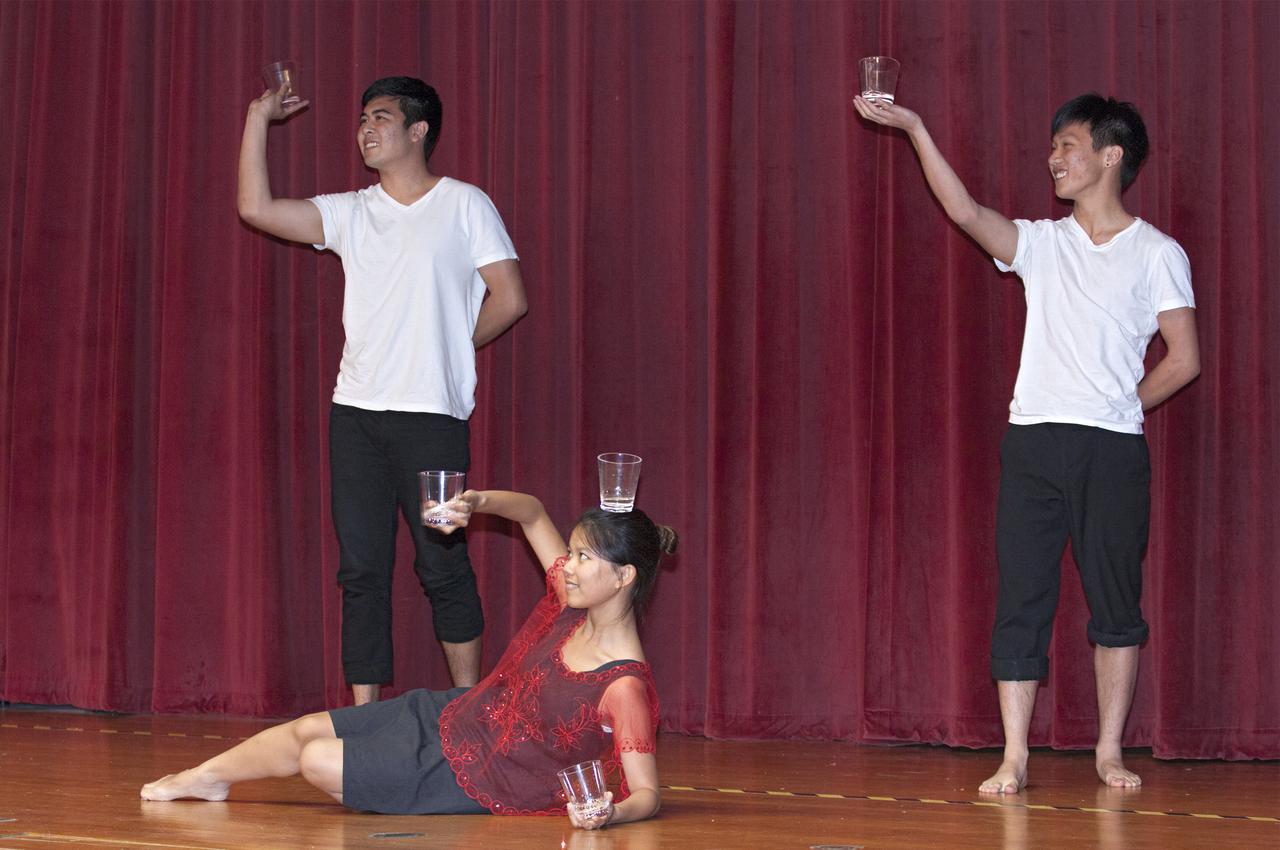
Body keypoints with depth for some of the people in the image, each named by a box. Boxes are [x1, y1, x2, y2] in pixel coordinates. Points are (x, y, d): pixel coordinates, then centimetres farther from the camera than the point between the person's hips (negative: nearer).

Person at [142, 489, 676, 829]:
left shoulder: (623, 686, -31)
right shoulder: (572, 605, -10)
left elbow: (647, 793, -32)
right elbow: (533, 514, 4)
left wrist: (611, 813, -53)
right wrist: (479, 503, -14)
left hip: (468, 780, -7)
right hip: (452, 718, 7)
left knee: (317, 761, 0)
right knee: (307, 729, 11)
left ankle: (211, 775, 33)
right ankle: (205, 777, 40)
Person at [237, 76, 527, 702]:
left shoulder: (464, 205, 2)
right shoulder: (350, 213, 13)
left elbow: (509, 299, 1)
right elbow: (256, 208, 5)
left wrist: (450, 347, 7)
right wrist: (258, 119, 6)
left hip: (432, 415, -4)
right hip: (355, 414, 4)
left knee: (442, 565, -1)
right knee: (361, 569, 3)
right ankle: (364, 716, 7)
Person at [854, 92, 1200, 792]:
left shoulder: (1156, 254, 4)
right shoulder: (1042, 243, 12)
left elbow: (1184, 359, 3)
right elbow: (965, 211, -4)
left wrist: (1120, 408, 6)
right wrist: (916, 130, -10)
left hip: (1112, 448, -2)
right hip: (1032, 442, 2)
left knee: (1115, 601, 4)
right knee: (1021, 599, -2)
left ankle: (1109, 752, 13)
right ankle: (1014, 757, -1)